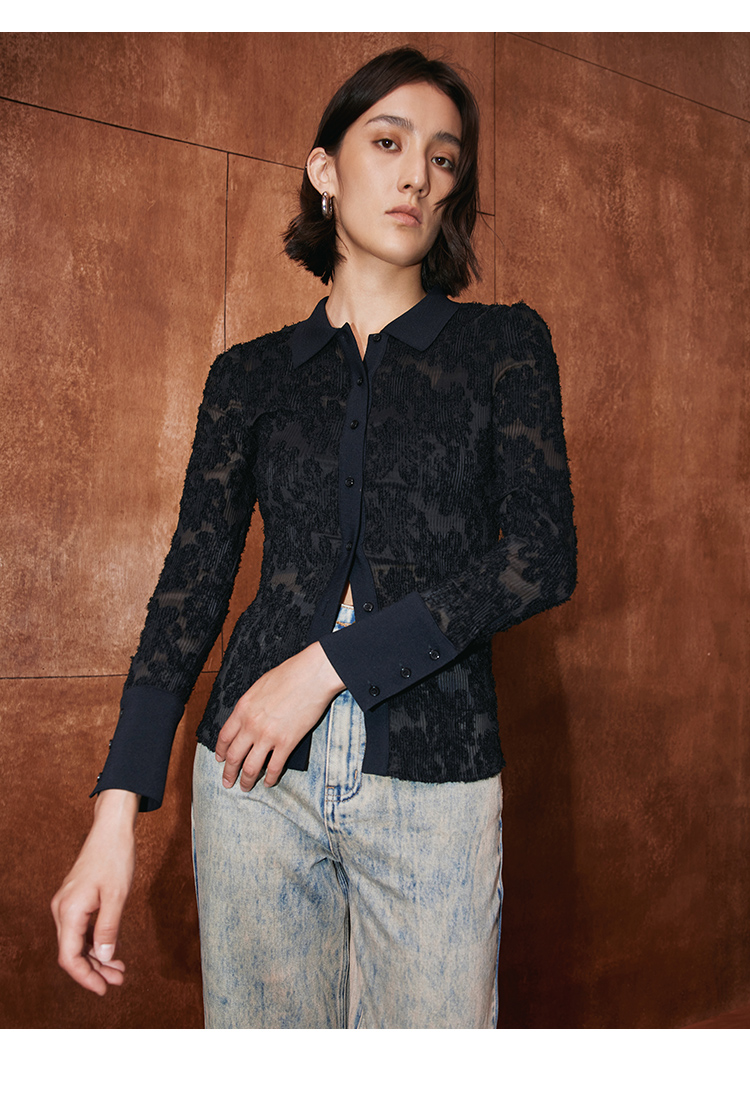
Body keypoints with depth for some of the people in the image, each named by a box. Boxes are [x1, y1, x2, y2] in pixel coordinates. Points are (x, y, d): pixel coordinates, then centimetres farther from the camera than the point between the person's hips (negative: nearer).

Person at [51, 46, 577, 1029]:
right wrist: (118, 807, -7)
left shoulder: (504, 344, 5)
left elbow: (545, 557, -6)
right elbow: (194, 580, 3)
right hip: (257, 775, 2)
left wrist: (331, 662, -14)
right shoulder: (251, 373, 9)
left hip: (433, 784, -1)